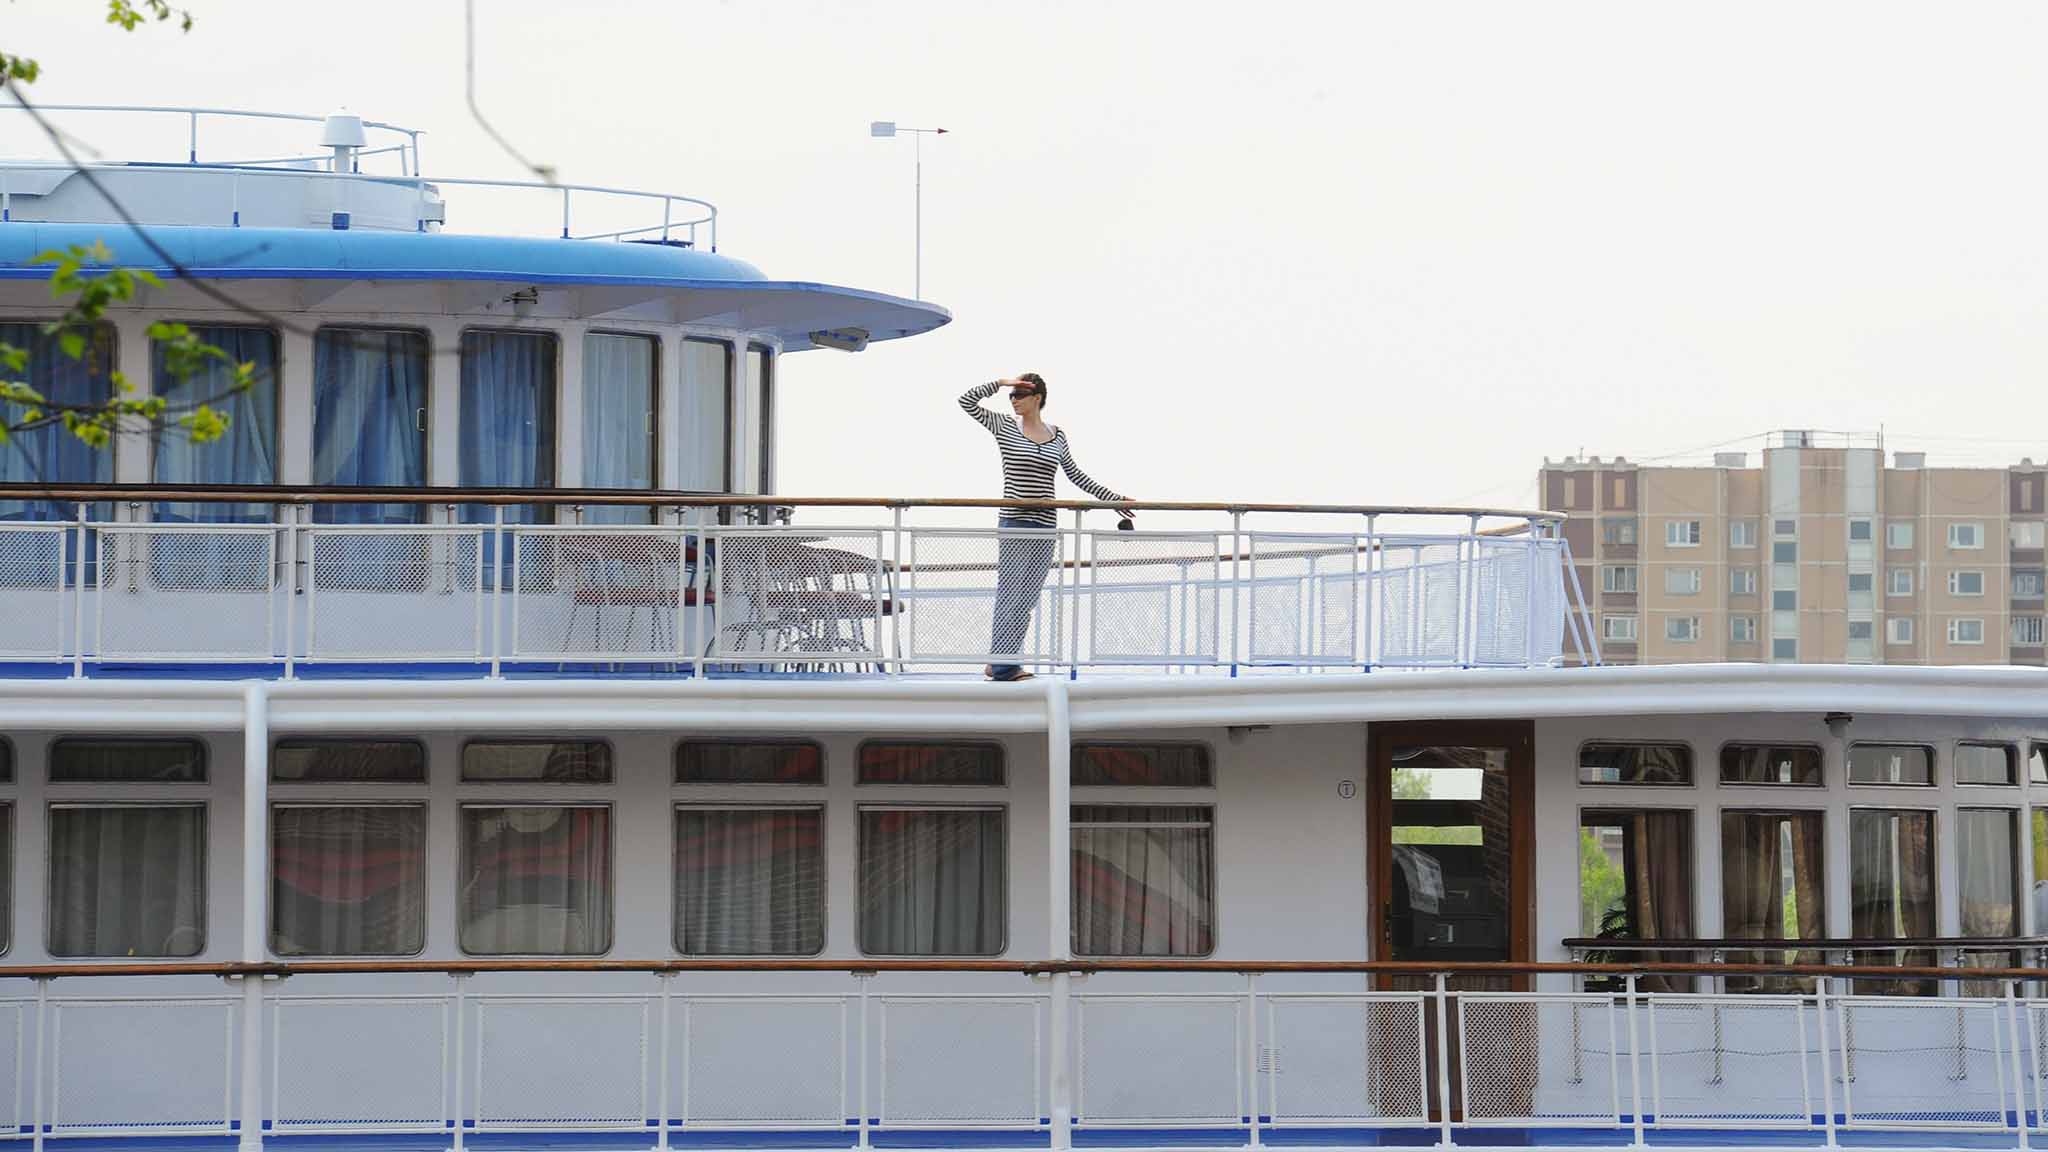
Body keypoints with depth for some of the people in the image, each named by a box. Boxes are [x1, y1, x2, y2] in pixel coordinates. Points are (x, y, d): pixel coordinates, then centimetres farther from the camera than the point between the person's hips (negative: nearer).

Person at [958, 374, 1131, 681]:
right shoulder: (1005, 427, 1)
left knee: (1027, 597, 6)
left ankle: (1000, 661, 13)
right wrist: (1001, 383, -8)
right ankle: (1002, 665, -1)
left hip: (1045, 523, 4)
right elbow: (967, 401, -5)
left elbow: (1076, 475, 20)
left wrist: (1112, 498, 20)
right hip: (1014, 522, -4)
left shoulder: (1057, 436, 10)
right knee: (1011, 593, -5)